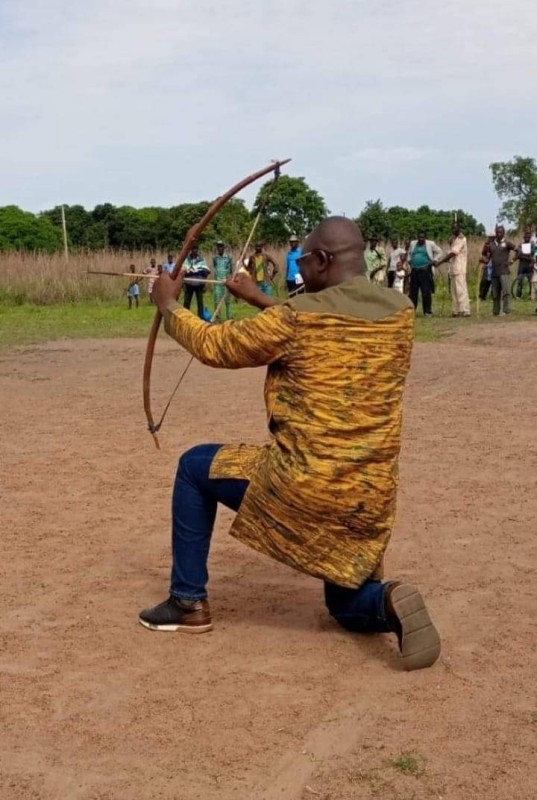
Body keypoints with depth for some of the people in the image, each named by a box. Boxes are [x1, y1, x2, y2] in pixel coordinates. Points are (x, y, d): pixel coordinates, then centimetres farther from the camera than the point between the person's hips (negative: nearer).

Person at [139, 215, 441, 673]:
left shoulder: (297, 318, -13)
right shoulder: (401, 313, 3)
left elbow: (214, 346, 2)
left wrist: (169, 305, 20)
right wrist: (260, 300, 28)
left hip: (301, 486, -5)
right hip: (370, 498, 5)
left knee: (195, 467, 21)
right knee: (350, 606, 26)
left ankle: (189, 602, 23)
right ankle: (388, 602, -10)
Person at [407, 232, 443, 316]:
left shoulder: (430, 244, 1)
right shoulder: (413, 244, 13)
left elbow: (439, 252, 7)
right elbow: (409, 253, 30)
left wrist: (433, 261, -4)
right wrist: (409, 261, 14)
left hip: (425, 271, -4)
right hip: (414, 271, 4)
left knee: (426, 292, -7)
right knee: (413, 292, 6)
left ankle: (428, 312, -4)